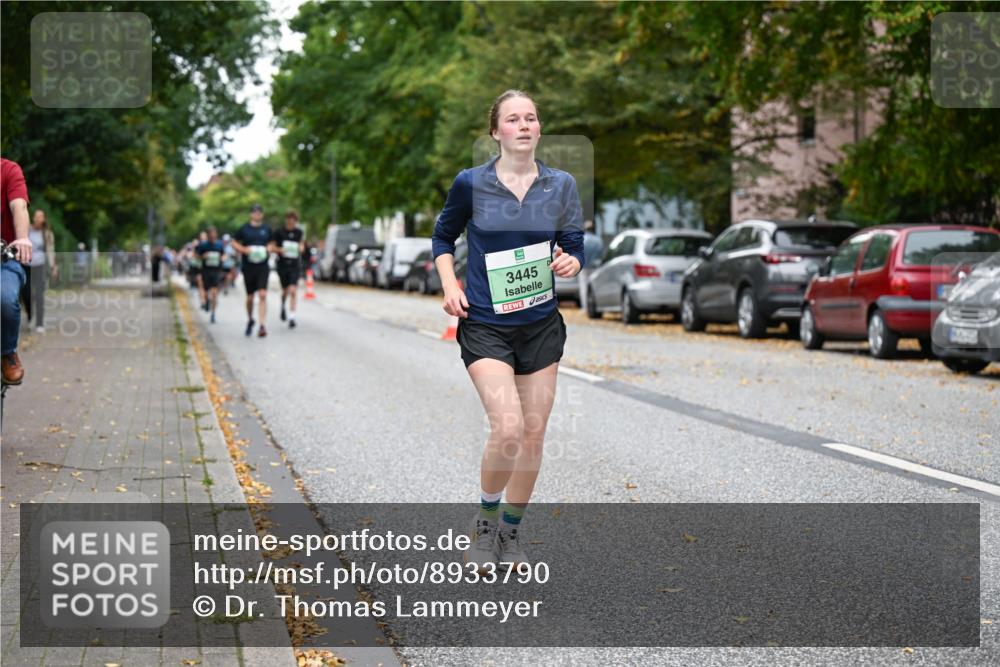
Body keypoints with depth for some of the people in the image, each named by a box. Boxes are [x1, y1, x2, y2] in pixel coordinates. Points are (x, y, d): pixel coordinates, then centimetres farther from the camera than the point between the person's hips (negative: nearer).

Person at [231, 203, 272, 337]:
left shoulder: (266, 229, 7)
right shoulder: (244, 229, 2)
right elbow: (234, 243, 7)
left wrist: (267, 249, -4)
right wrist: (244, 249, -11)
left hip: (263, 267, 0)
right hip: (248, 267, 0)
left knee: (262, 295, -15)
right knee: (250, 297, 10)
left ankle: (262, 326, -19)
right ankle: (250, 321, 36)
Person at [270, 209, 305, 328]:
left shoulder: (299, 232, 3)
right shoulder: (279, 232, -3)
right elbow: (272, 247, 1)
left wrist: (300, 248, -4)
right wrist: (280, 250, -19)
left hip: (295, 266, 0)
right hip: (282, 265, 0)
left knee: (292, 291, -13)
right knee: (285, 291, 12)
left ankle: (291, 318, -14)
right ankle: (283, 305, 47)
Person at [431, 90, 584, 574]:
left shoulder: (561, 185, 1)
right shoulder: (471, 184, -5)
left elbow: (575, 247, 4)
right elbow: (443, 237, 10)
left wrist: (570, 262, -20)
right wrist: (450, 287, -4)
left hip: (541, 325, 3)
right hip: (484, 325, -3)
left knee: (533, 434, 7)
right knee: (507, 429, -19)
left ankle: (510, 532, 26)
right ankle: (485, 522, 6)